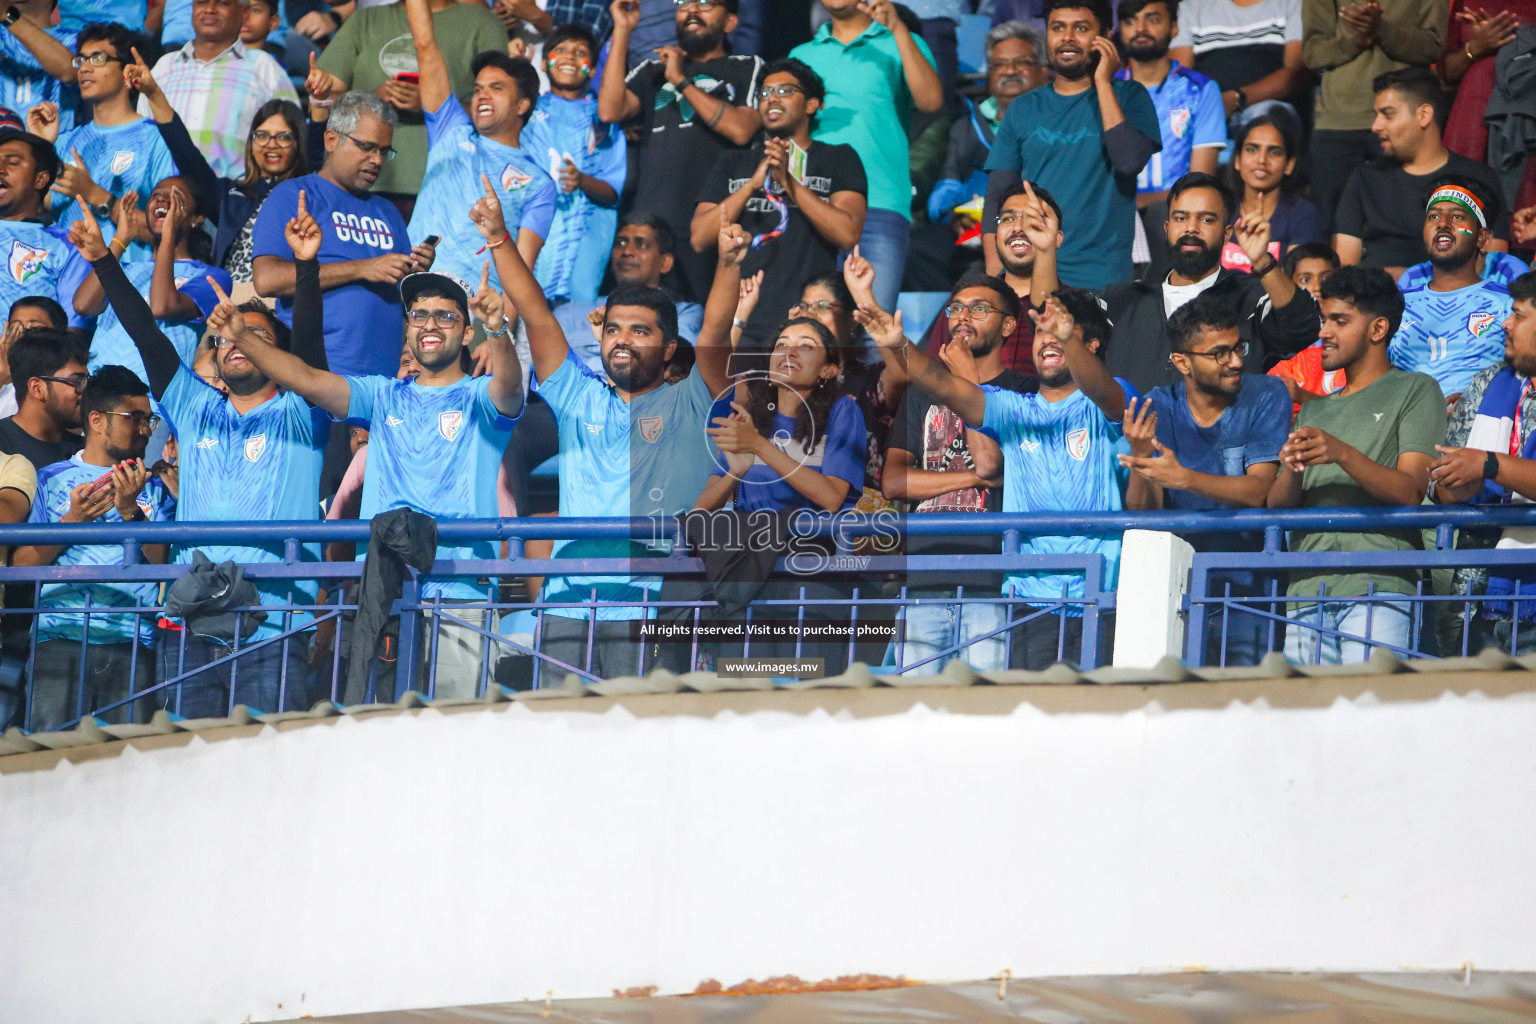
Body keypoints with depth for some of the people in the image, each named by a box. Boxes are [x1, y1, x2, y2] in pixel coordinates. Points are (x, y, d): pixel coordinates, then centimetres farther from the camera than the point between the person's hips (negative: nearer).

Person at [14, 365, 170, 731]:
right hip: (59, 641, -1)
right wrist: (72, 521, -5)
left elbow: (166, 562, 5)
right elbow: (22, 564, 7)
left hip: (132, 647, 1)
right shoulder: (51, 480, 14)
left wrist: (131, 510, -6)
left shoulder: (154, 488, 18)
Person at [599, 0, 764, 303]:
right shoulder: (653, 71, 21)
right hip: (650, 222, 3)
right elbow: (610, 110, 3)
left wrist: (682, 81, -2)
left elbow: (741, 130, -5)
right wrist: (622, 31, 4)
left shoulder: (747, 69, 13)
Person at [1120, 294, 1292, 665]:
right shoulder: (1157, 408, 5)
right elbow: (1143, 512, -1)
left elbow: (1257, 492, -13)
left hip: (1246, 590, -2)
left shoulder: (1266, 396, -2)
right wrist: (1139, 461, -21)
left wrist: (1183, 478, -27)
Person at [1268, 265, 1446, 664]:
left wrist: (1342, 454, -19)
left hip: (1378, 589, -5)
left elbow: (1410, 491, -4)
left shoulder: (1415, 391, 9)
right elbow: (1277, 505, 15)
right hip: (1307, 591, 5)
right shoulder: (1313, 411, 27)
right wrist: (1290, 470, -8)